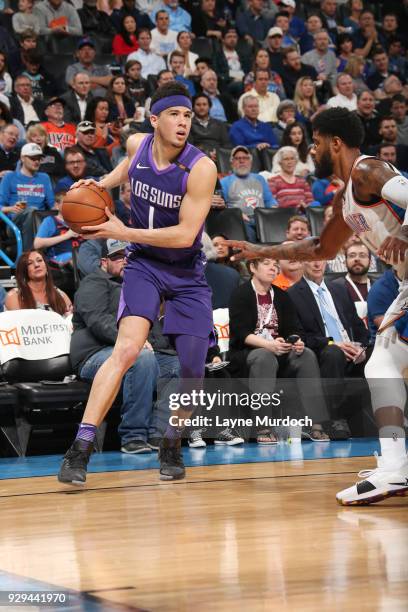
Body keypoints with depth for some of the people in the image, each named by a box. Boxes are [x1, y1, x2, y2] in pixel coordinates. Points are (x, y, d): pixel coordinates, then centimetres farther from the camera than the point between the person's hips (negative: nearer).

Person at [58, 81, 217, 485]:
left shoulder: (201, 168, -20)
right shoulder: (137, 145, -7)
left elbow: (185, 235, -23)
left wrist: (123, 232, -23)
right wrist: (102, 184, 1)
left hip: (186, 272, -1)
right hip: (143, 264, 1)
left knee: (192, 370, -5)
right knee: (127, 349, -22)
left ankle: (171, 445, 24)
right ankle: (81, 448, -22)